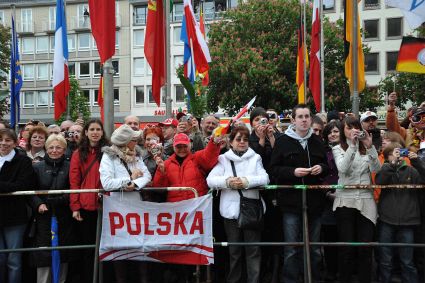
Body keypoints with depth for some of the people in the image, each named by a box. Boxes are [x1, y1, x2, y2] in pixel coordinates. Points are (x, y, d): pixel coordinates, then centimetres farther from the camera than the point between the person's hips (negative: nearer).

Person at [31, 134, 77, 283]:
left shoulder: (69, 167, 5)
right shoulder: (37, 167, 9)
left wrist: (60, 199, -17)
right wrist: (38, 204, -11)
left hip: (64, 219, 0)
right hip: (44, 217, 0)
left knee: (63, 255, 5)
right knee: (44, 255, -2)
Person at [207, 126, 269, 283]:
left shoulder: (255, 158, 8)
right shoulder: (223, 159, 6)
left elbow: (264, 178, -5)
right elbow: (210, 180, -4)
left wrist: (246, 181, -20)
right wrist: (228, 182, -20)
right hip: (231, 209, 0)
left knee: (253, 249, 2)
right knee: (234, 250, 10)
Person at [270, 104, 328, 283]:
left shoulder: (317, 141, 11)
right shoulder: (283, 141, -2)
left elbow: (327, 166, 16)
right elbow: (274, 169, -5)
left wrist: (321, 168, -6)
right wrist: (293, 172, -19)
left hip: (314, 201, 4)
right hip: (291, 202, -4)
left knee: (314, 248, 14)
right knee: (291, 250, 1)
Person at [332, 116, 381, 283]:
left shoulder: (366, 149, 10)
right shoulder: (338, 149, 4)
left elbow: (376, 169, -4)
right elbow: (343, 168, -14)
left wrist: (370, 147, -14)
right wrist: (352, 145, -19)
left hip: (365, 200, 2)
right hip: (345, 200, -2)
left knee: (365, 247, 1)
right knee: (346, 246, 2)